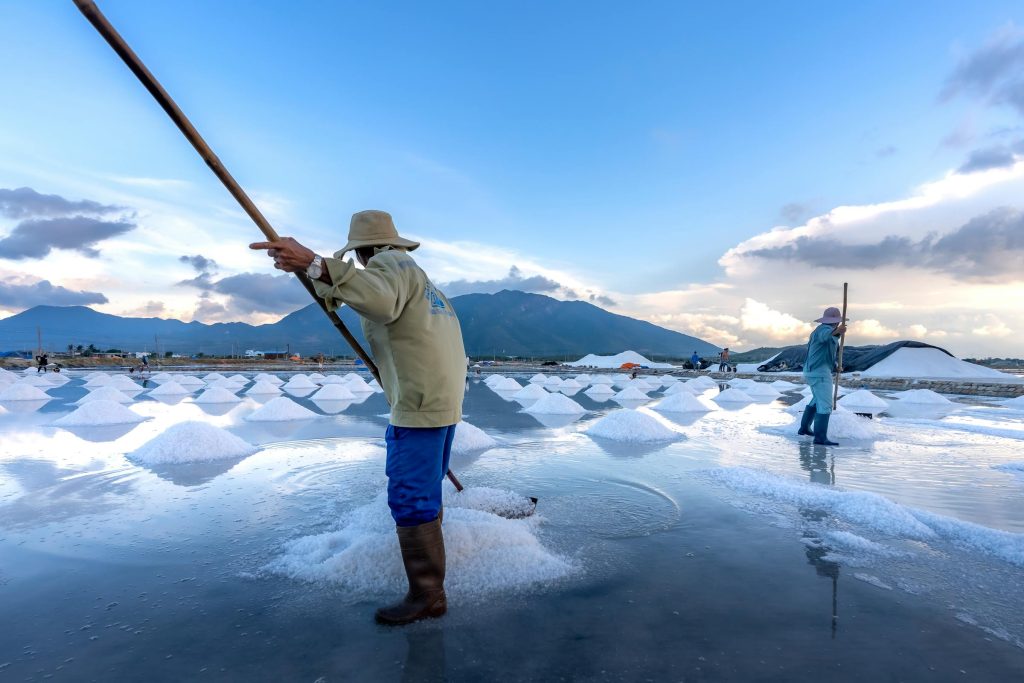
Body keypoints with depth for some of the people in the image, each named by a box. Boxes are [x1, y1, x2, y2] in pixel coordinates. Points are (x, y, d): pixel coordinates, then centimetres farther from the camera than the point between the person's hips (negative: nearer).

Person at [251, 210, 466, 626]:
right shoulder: (423, 281, 25)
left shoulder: (390, 264, -6)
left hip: (419, 404, -10)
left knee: (410, 496, -5)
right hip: (444, 401, 10)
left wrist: (314, 264, -40)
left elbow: (380, 300, -32)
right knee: (423, 488, 25)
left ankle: (427, 594, 4)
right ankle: (427, 553, 43)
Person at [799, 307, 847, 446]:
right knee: (825, 405, -13)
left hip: (812, 371, 11)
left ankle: (804, 428, 33)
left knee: (817, 399, 25)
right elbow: (827, 335, -39)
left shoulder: (818, 330, 18)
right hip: (820, 372, -11)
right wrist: (837, 331, -61)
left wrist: (835, 365, 23)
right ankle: (820, 437, -17)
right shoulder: (825, 329, -13)